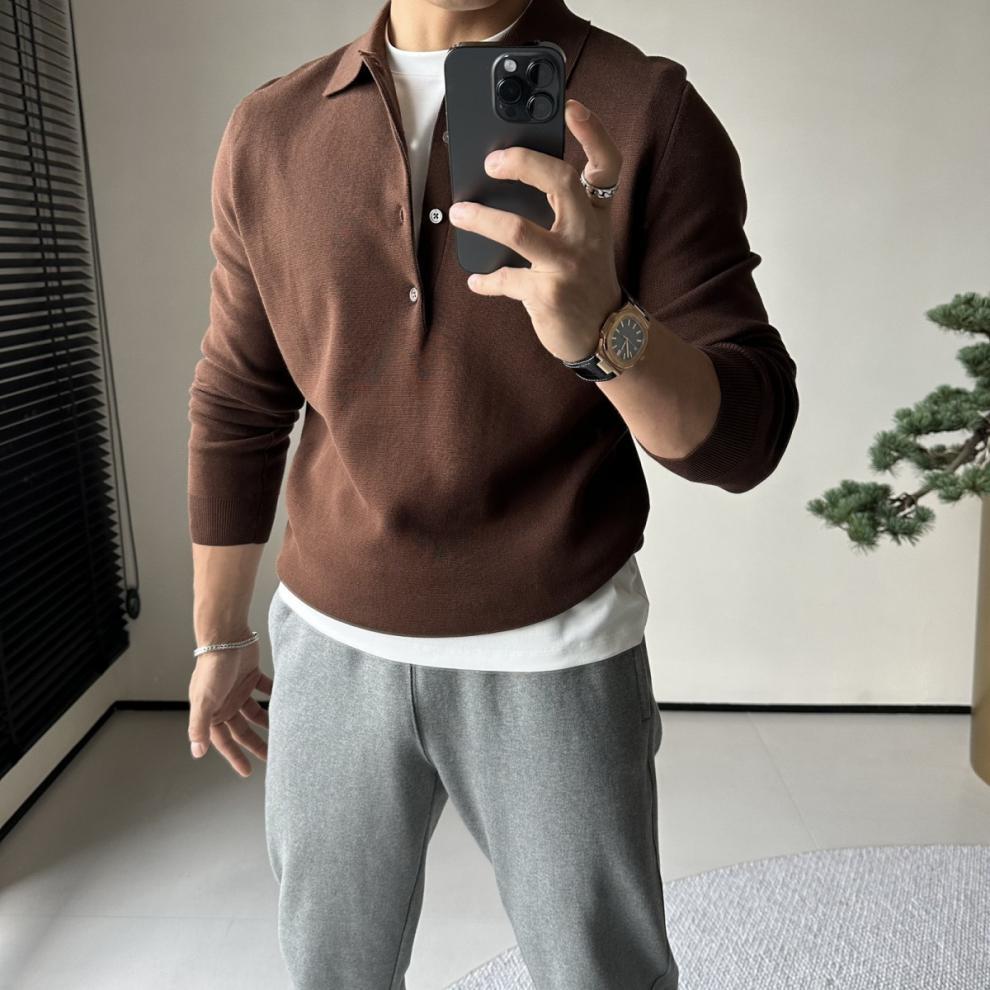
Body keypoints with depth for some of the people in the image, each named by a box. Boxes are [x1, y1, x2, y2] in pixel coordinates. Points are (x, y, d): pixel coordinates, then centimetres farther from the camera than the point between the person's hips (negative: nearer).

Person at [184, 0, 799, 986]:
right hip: (330, 648, 3)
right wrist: (217, 637, 14)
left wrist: (601, 330, -34)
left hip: (556, 660, -2)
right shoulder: (270, 131, 1)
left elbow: (743, 437, -13)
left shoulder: (648, 116, -9)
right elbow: (236, 408, 8)